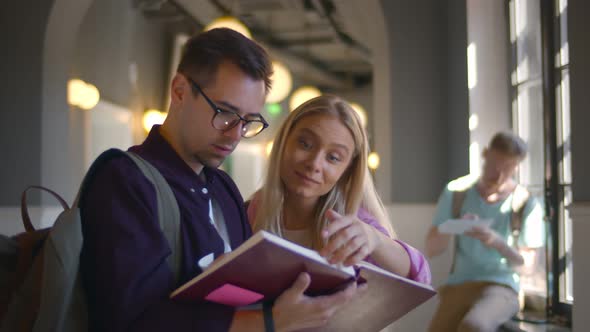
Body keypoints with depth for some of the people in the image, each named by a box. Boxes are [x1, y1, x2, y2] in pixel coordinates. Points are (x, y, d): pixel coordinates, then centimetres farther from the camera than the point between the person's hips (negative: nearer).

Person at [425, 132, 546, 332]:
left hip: (501, 288, -3)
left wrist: (497, 242, -24)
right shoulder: (456, 192, 4)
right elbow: (431, 249, 3)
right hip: (459, 287, 3)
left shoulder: (527, 204, -2)